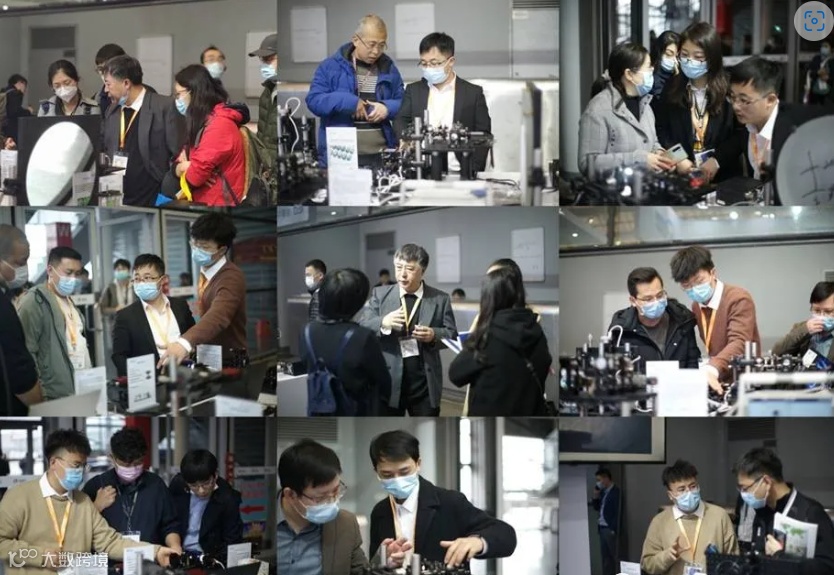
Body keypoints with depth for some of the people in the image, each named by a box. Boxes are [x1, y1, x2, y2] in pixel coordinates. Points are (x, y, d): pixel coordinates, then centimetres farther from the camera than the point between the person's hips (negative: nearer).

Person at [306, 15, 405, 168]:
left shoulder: (388, 68, 11)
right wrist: (348, 102, -17)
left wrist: (388, 108, -9)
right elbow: (313, 101, -6)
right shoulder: (331, 66, 1)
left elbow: (403, 103, 14)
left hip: (381, 156, 3)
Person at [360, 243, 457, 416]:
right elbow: (362, 329, -3)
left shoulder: (440, 299, 2)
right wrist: (383, 323, -24)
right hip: (389, 379, 0)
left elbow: (452, 335, 3)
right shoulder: (380, 294, 4)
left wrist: (433, 335, -19)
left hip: (425, 380, 0)